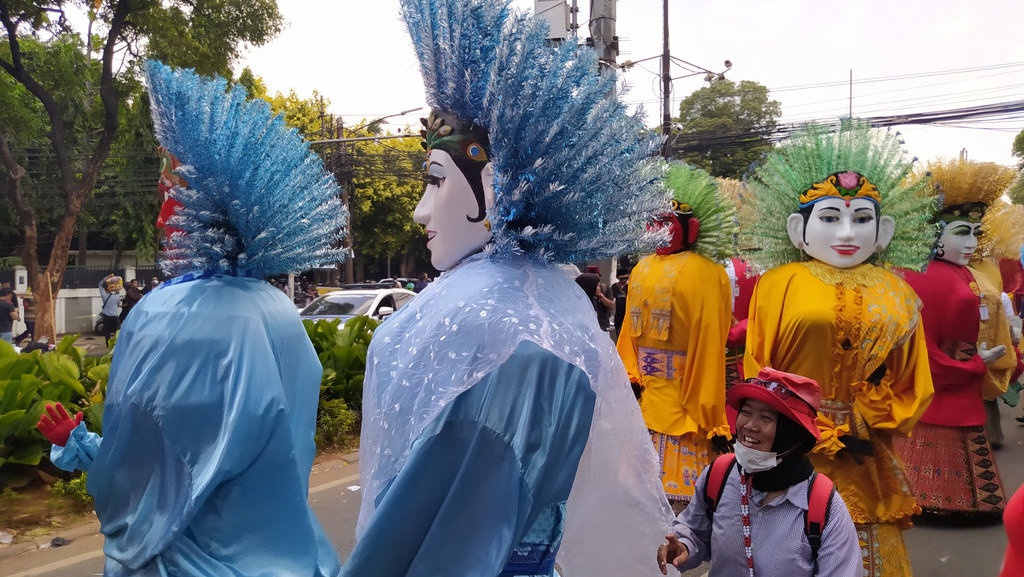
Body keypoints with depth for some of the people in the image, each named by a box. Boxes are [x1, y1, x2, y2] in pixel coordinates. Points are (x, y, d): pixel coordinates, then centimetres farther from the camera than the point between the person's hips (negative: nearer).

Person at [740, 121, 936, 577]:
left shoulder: (897, 295, 7)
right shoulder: (777, 283, -4)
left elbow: (911, 387, 9)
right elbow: (756, 371, -5)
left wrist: (862, 428, -6)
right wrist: (813, 434, -10)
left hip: (866, 463, 3)